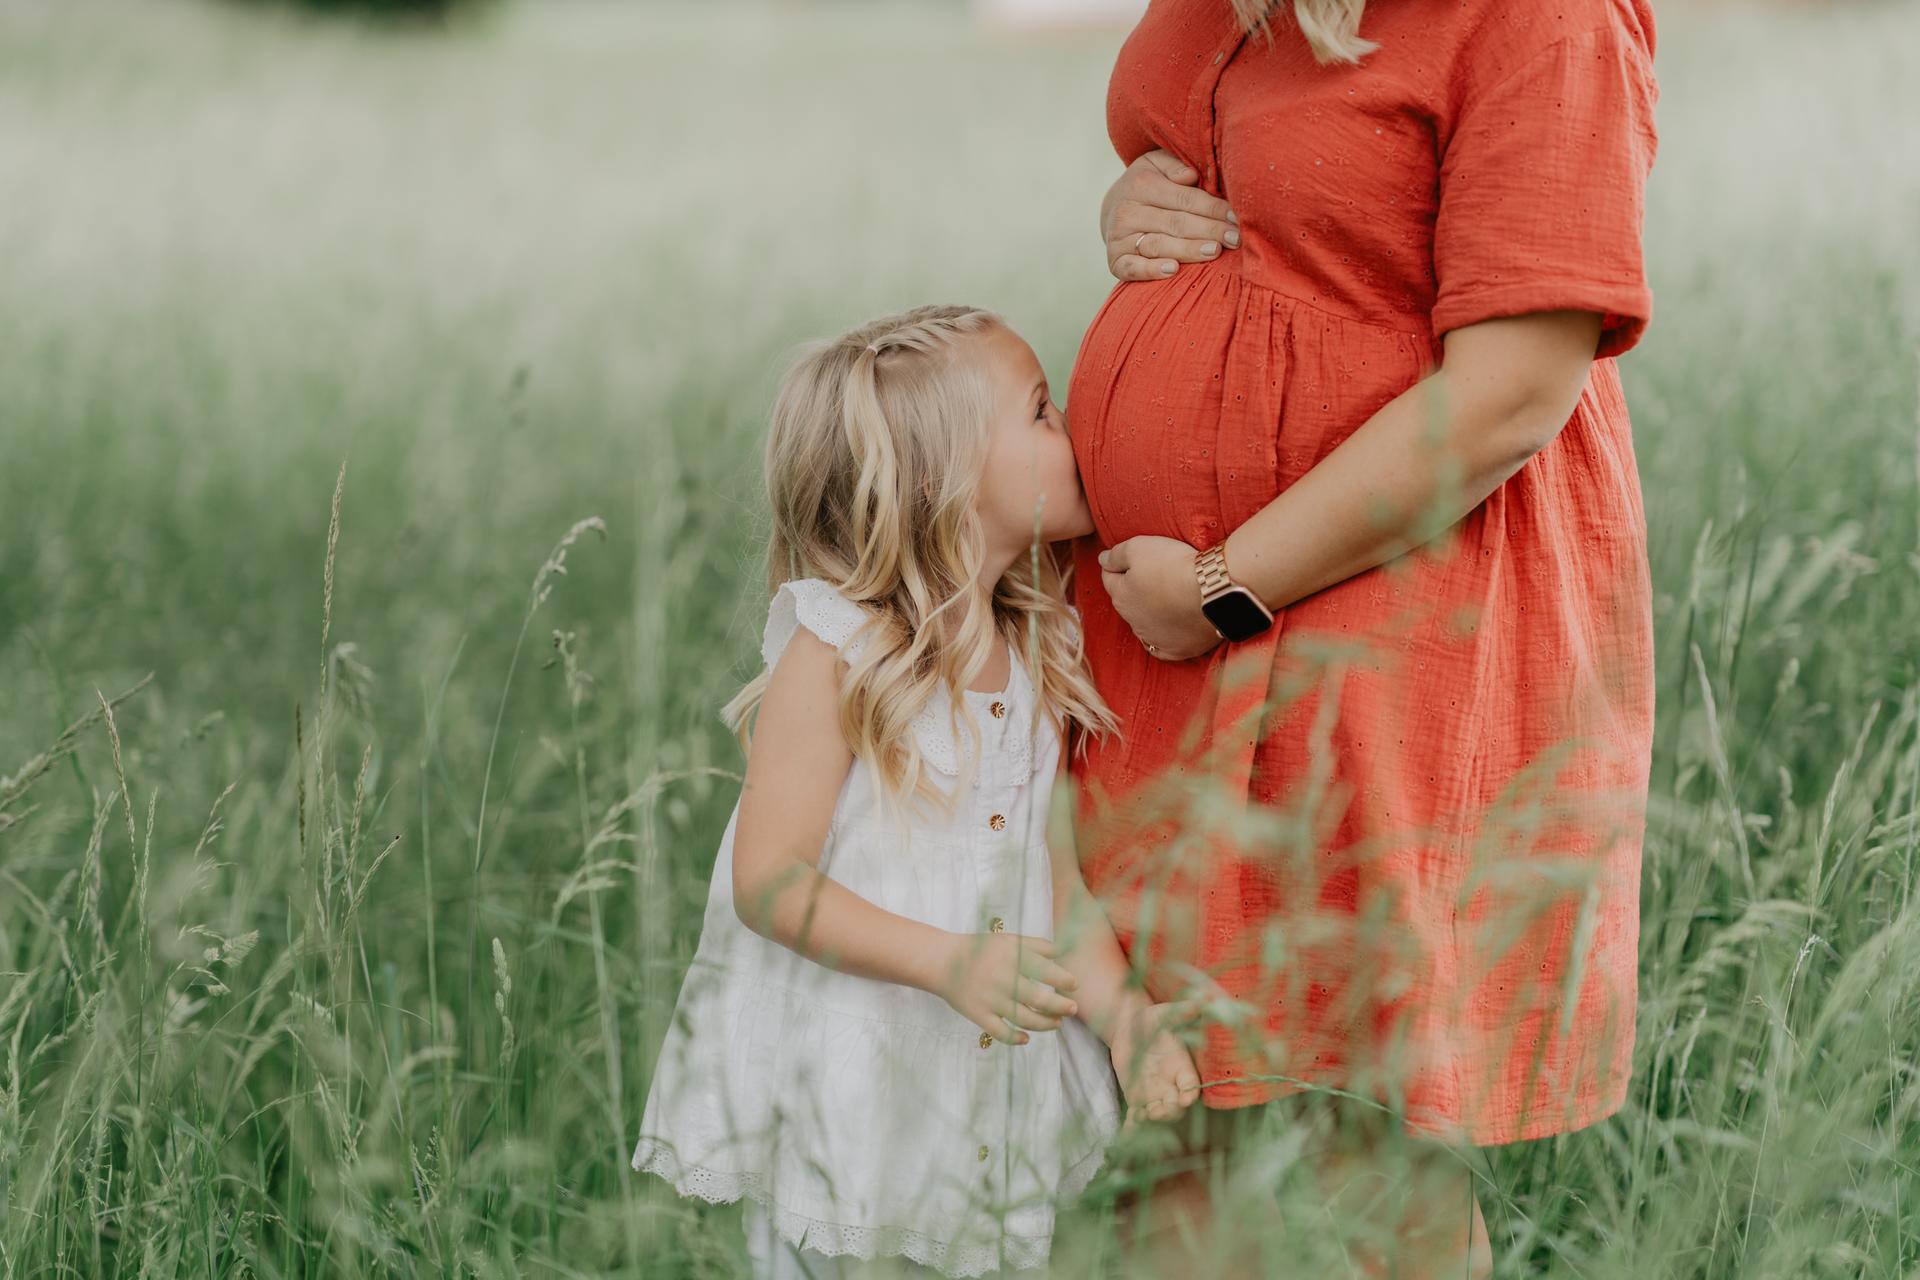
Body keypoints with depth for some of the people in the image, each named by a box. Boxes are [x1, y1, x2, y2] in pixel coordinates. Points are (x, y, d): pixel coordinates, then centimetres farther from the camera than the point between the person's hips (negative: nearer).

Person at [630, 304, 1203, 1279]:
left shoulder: (1035, 662, 7)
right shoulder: (834, 655, -13)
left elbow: (1054, 869, 9)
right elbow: (768, 881, -17)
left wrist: (1121, 1011, -8)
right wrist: (949, 962, -28)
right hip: (840, 1092, -5)